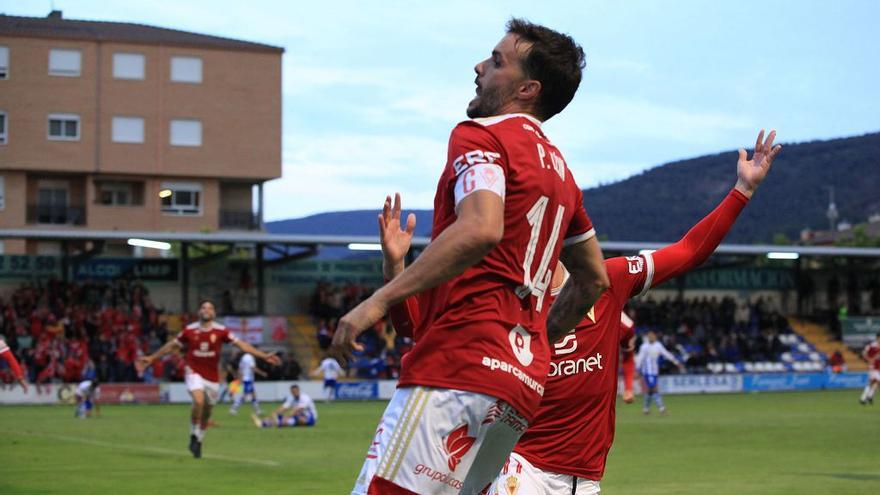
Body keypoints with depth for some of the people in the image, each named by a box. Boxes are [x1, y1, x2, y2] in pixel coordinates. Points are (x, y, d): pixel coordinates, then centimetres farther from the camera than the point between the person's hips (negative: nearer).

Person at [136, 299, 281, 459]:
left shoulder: (220, 331, -4)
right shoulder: (190, 330, -3)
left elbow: (241, 344, -5)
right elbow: (171, 345, 10)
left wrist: (264, 356, -12)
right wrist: (151, 358, 12)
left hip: (212, 376, 2)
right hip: (194, 372, -2)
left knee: (207, 411, 8)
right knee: (199, 401, -26)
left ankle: (198, 441, 30)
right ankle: (193, 435, -6)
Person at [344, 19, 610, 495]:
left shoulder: (480, 135, -2)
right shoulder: (559, 169, 24)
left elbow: (480, 229, -21)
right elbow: (594, 277, 32)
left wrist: (379, 300, -21)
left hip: (460, 360, -9)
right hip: (524, 381, 9)